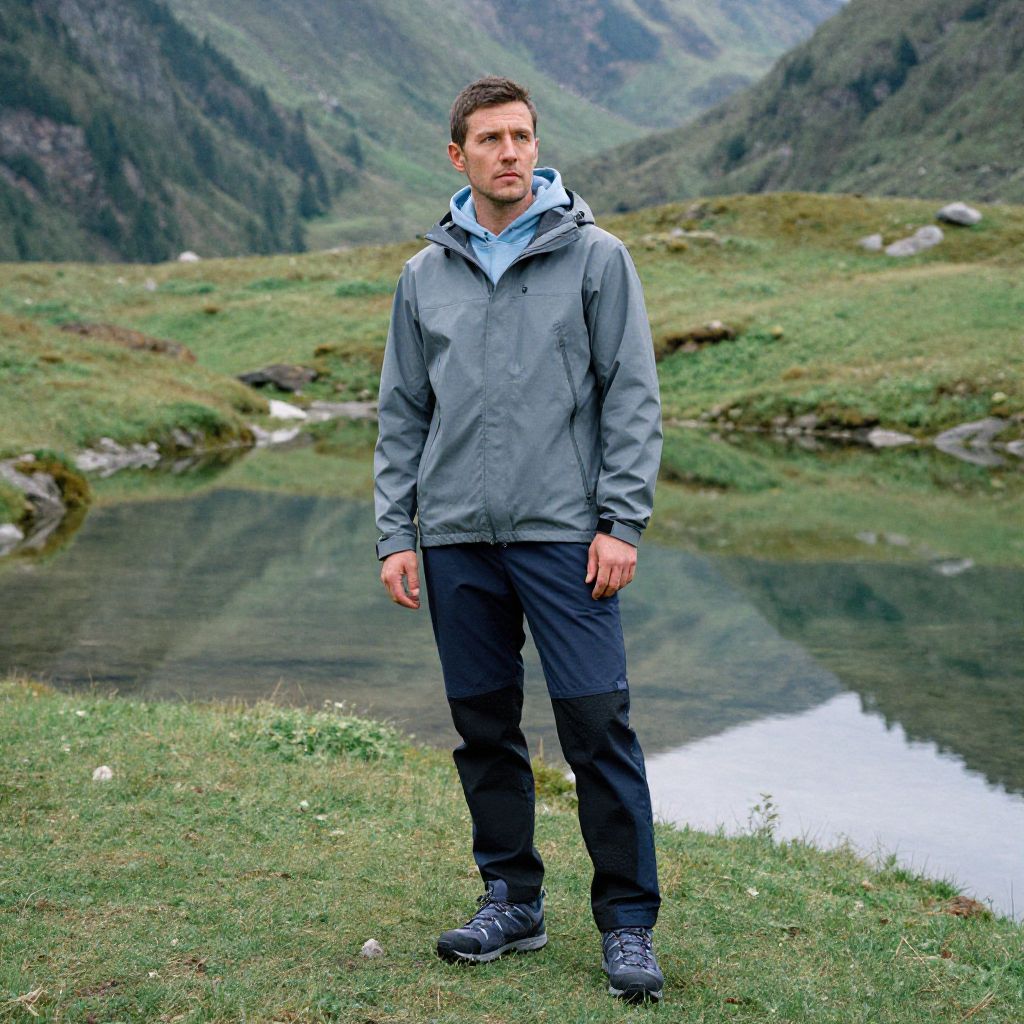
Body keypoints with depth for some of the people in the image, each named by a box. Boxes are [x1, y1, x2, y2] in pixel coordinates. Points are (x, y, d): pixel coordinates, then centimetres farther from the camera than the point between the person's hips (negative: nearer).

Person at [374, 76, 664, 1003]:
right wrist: (395, 533, 6)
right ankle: (511, 899, 23)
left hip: (562, 533, -3)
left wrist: (622, 522, -8)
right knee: (485, 727, 10)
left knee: (598, 725, -7)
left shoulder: (595, 257, 2)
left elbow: (633, 397, -1)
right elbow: (402, 415, 14)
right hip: (457, 538, 4)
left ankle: (627, 921, 3)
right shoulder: (425, 276, 12)